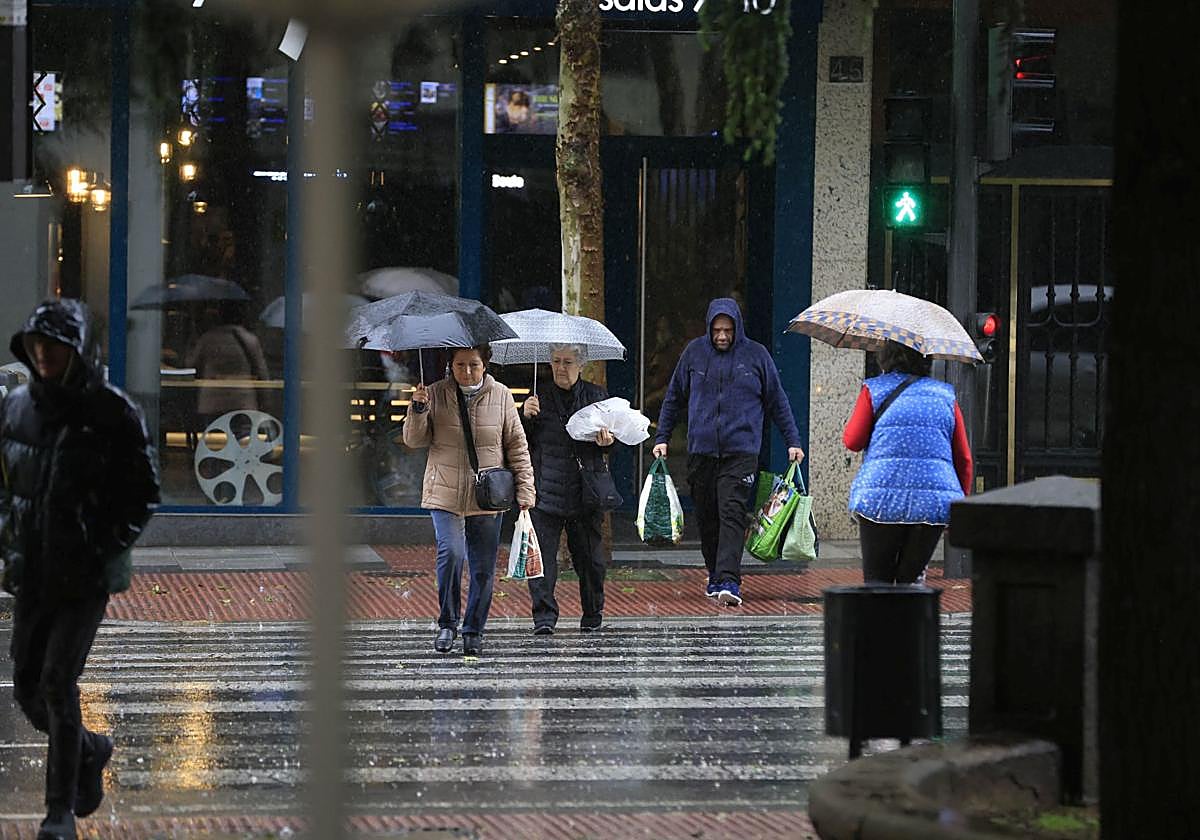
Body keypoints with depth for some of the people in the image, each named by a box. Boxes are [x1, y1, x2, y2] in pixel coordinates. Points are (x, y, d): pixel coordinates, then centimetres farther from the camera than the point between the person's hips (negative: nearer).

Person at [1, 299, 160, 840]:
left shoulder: (111, 412, -8)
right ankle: (90, 751, 38)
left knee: (58, 683, -12)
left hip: (86, 574, -5)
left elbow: (144, 492, -3)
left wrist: (108, 546, -13)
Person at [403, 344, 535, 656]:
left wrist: (525, 489, 0)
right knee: (451, 552, -19)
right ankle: (447, 624, -3)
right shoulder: (436, 394, 1)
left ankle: (473, 631, 17)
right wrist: (418, 410, -17)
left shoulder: (501, 396, 3)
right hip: (445, 495, -1)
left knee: (484, 567, 3)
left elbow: (517, 446, 7)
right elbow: (415, 440, 0)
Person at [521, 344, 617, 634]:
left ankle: (593, 615, 21)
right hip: (546, 489, 0)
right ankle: (544, 616, -10)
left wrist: (606, 440, -8)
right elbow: (523, 444, 7)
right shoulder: (541, 399, 9)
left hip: (586, 489, 1)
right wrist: (526, 417, -10)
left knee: (589, 556, 6)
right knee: (543, 553, -11)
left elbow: (611, 437, 14)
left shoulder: (596, 396, 10)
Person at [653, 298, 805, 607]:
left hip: (741, 451, -3)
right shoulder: (694, 352, 8)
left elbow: (777, 402, 11)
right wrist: (661, 437, 13)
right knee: (707, 517, 7)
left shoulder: (756, 355, 4)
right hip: (701, 451, 3)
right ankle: (715, 576, 21)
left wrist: (793, 442, 8)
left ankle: (729, 580, -23)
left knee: (732, 515, -14)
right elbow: (673, 398, 17)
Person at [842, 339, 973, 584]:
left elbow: (852, 442, 3)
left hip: (881, 498, -2)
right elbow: (964, 459, 13)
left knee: (877, 578, 5)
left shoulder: (874, 390, 4)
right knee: (912, 578, 14)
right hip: (934, 502, 3)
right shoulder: (946, 395, 14)